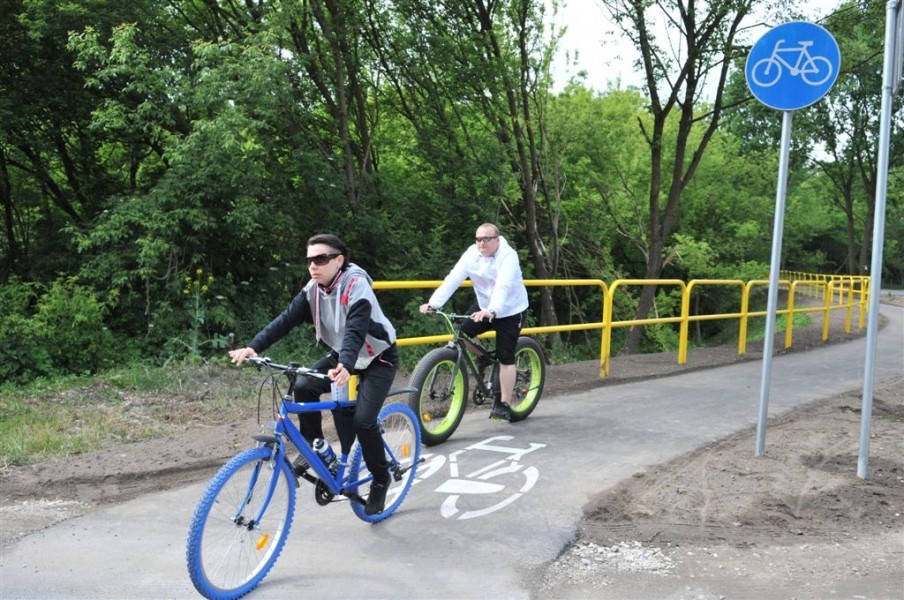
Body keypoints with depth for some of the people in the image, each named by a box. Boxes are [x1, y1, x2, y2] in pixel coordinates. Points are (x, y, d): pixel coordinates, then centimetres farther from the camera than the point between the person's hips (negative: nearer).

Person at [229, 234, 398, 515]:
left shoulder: (356, 285, -27)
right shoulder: (313, 289, -8)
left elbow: (356, 329, -41)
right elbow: (286, 319, -15)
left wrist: (345, 366, -58)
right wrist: (253, 347, -29)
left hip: (377, 358, -6)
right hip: (341, 355, 6)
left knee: (362, 420, -20)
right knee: (304, 387, -18)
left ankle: (381, 478, 5)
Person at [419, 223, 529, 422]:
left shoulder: (508, 256, -25)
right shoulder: (472, 254, -11)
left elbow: (503, 286, -40)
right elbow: (453, 279, -21)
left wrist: (491, 311, -57)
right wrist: (433, 303, -33)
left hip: (510, 311, -5)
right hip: (484, 307, 5)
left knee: (505, 358, -7)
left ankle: (504, 405, 2)